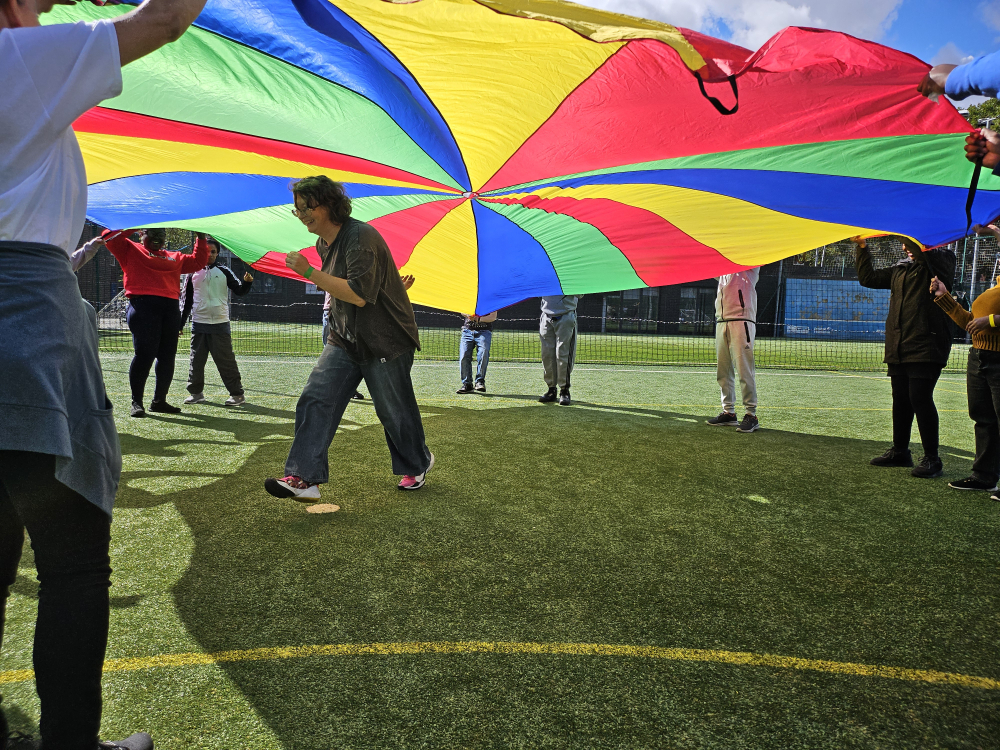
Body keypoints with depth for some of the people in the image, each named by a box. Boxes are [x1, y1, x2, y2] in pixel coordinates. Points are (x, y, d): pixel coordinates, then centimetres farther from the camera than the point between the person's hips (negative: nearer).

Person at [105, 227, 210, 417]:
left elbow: (198, 261, 31)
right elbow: (110, 235, 4)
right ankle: (137, 402, -4)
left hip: (171, 308, 5)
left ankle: (159, 400, 15)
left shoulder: (174, 258, 28)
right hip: (143, 305, -5)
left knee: (167, 356, 5)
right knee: (144, 353, -11)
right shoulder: (131, 250, 14)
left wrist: (201, 238, 27)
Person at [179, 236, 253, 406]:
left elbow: (239, 291, 4)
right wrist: (181, 323, 10)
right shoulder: (193, 273, 9)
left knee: (226, 360, -3)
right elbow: (186, 300, 13)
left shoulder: (224, 271, 5)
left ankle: (237, 394, 2)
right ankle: (196, 392, 20)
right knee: (196, 360, 8)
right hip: (198, 324, 3)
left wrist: (247, 282, -17)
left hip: (220, 324, -3)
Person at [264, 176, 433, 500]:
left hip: (384, 342, -8)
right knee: (315, 400, -7)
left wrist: (309, 272, -28)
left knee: (394, 411, 6)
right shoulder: (324, 245, 9)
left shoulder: (360, 237, -20)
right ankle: (304, 477, -7)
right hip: (344, 340, 8)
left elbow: (359, 294, -30)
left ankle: (418, 464, 32)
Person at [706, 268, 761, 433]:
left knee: (744, 370, -10)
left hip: (742, 322, -7)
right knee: (723, 371, 7)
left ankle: (751, 416, -6)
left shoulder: (750, 265, 5)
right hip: (722, 321, 7)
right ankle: (728, 412, 16)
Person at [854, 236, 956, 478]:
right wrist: (862, 248, 16)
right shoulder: (900, 269, 19)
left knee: (920, 399, -10)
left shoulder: (942, 261, -2)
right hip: (898, 348, 7)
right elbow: (868, 278, 23)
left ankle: (932, 459, -1)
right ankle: (900, 451, 25)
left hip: (925, 348, -7)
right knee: (900, 400, 13)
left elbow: (924, 251, -23)